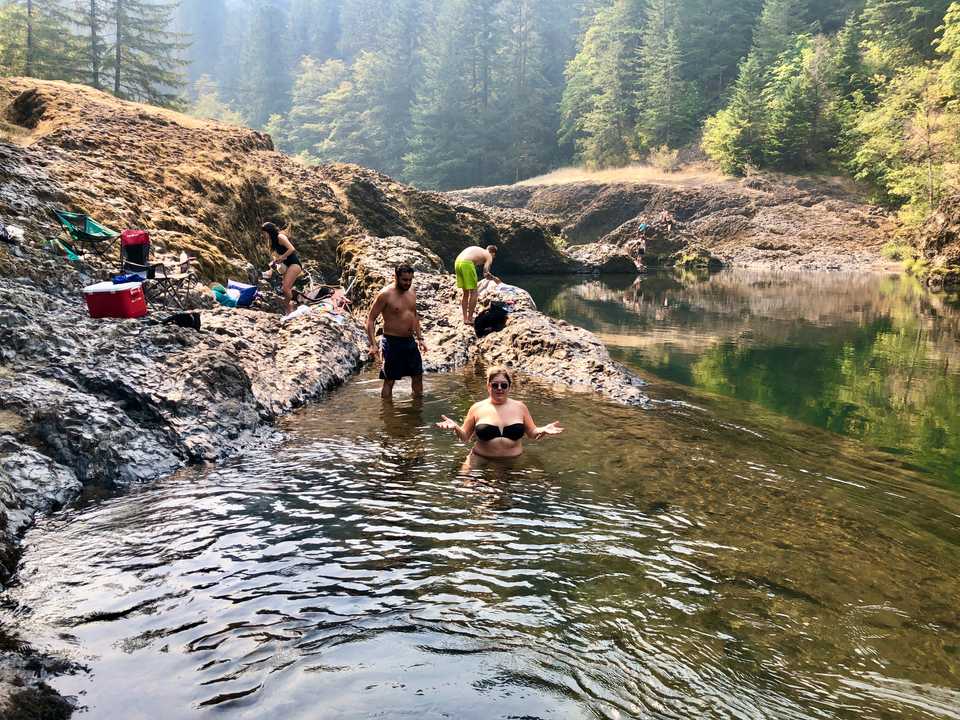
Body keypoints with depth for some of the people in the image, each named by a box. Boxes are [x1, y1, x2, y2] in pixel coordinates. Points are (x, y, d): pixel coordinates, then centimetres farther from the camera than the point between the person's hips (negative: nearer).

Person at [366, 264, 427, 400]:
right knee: (389, 380, 2)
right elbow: (370, 319, -13)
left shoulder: (411, 292, 7)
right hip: (392, 342, -7)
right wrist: (373, 344, -21)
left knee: (418, 375, 14)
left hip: (410, 341, 7)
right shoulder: (385, 294, -14)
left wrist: (419, 338, 17)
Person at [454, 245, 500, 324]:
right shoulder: (489, 256, 14)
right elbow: (486, 274, -2)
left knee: (465, 292, 18)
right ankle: (469, 319, 4)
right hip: (467, 264, -7)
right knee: (473, 293, 6)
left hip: (457, 262, 7)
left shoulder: (475, 249, 33)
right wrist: (494, 278, 18)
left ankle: (465, 318, 19)